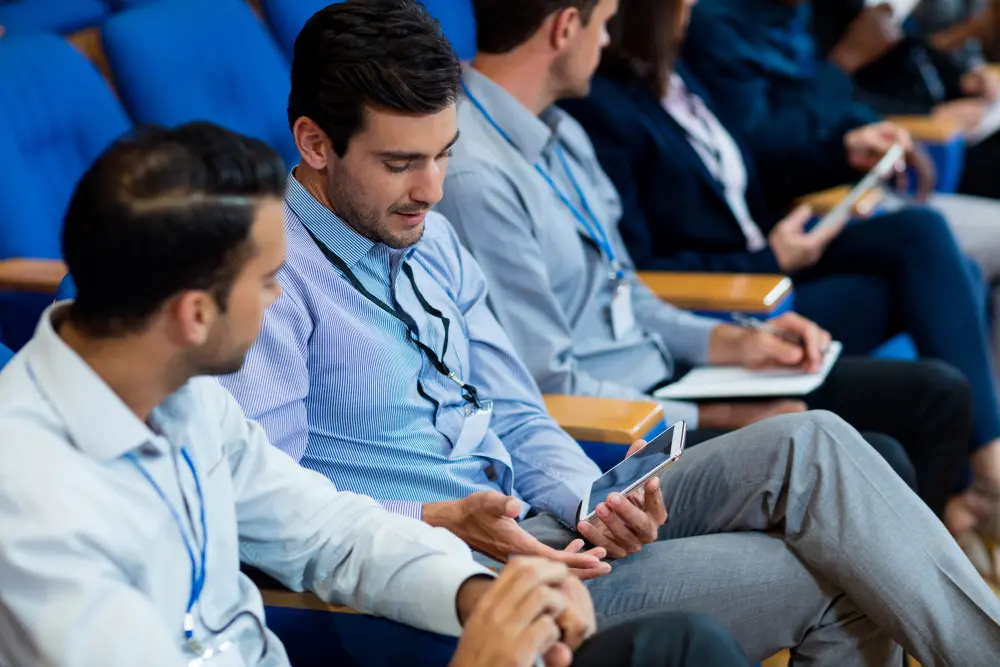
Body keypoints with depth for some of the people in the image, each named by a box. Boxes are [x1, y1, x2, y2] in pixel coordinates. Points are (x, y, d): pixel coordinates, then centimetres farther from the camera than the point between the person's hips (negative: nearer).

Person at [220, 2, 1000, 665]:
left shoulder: (430, 239, 14)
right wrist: (444, 524, -27)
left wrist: (586, 503, -5)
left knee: (808, 445, -11)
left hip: (533, 526, 8)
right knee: (827, 583, -17)